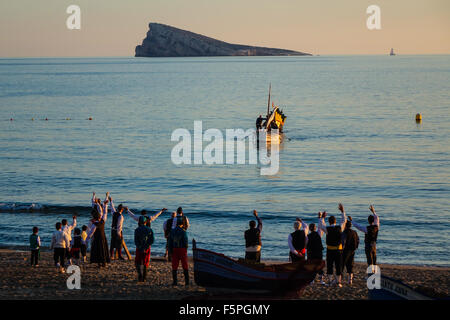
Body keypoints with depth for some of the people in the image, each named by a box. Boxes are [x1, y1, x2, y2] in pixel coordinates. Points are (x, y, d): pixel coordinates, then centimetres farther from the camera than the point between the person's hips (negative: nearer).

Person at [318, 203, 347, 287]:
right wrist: (342, 211, 21)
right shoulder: (340, 228, -5)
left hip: (330, 250, -1)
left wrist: (322, 217, 22)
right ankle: (338, 282, 6)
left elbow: (320, 225, 11)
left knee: (329, 265, 7)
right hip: (338, 249, 1)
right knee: (338, 265, 5)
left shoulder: (327, 229, -9)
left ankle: (330, 281, 7)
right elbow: (344, 220, 13)